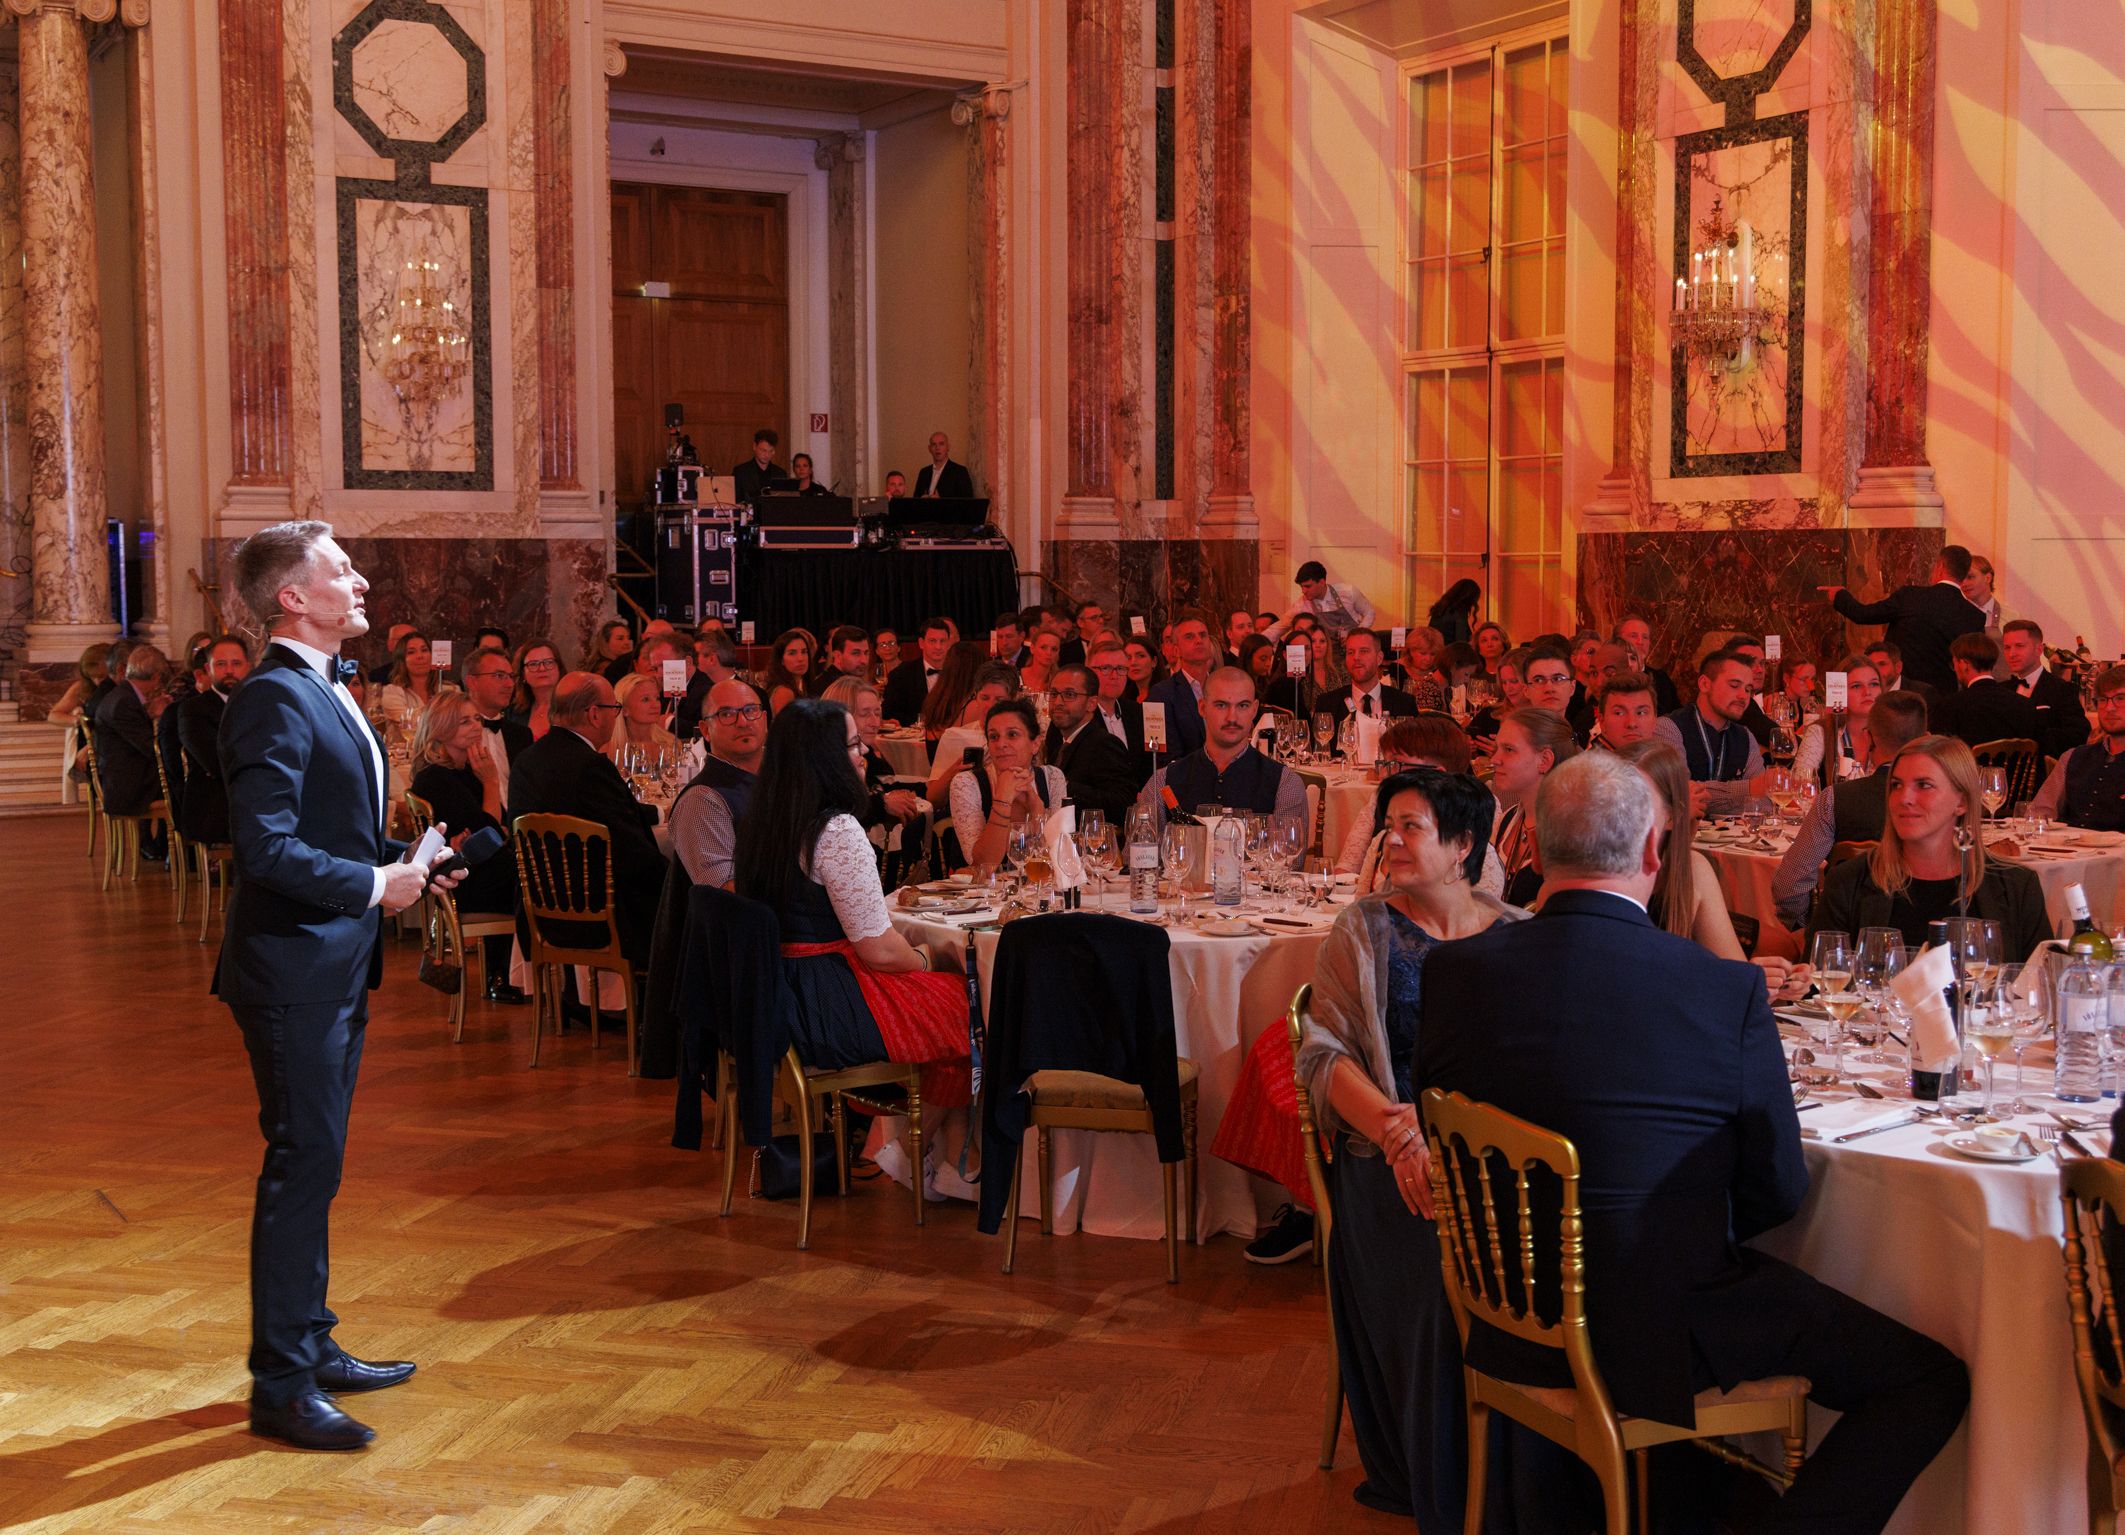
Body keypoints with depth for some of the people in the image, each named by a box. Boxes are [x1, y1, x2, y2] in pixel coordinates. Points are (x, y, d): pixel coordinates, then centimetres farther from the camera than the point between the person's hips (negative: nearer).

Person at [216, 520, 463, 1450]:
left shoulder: (325, 692, 14)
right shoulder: (273, 699, -18)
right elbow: (265, 848, -25)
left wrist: (405, 860, 7)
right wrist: (375, 885, -18)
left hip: (335, 967, 10)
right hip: (295, 968, -10)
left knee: (313, 1166, 17)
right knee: (301, 1168, -4)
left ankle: (312, 1347, 29)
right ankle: (281, 1387, 4)